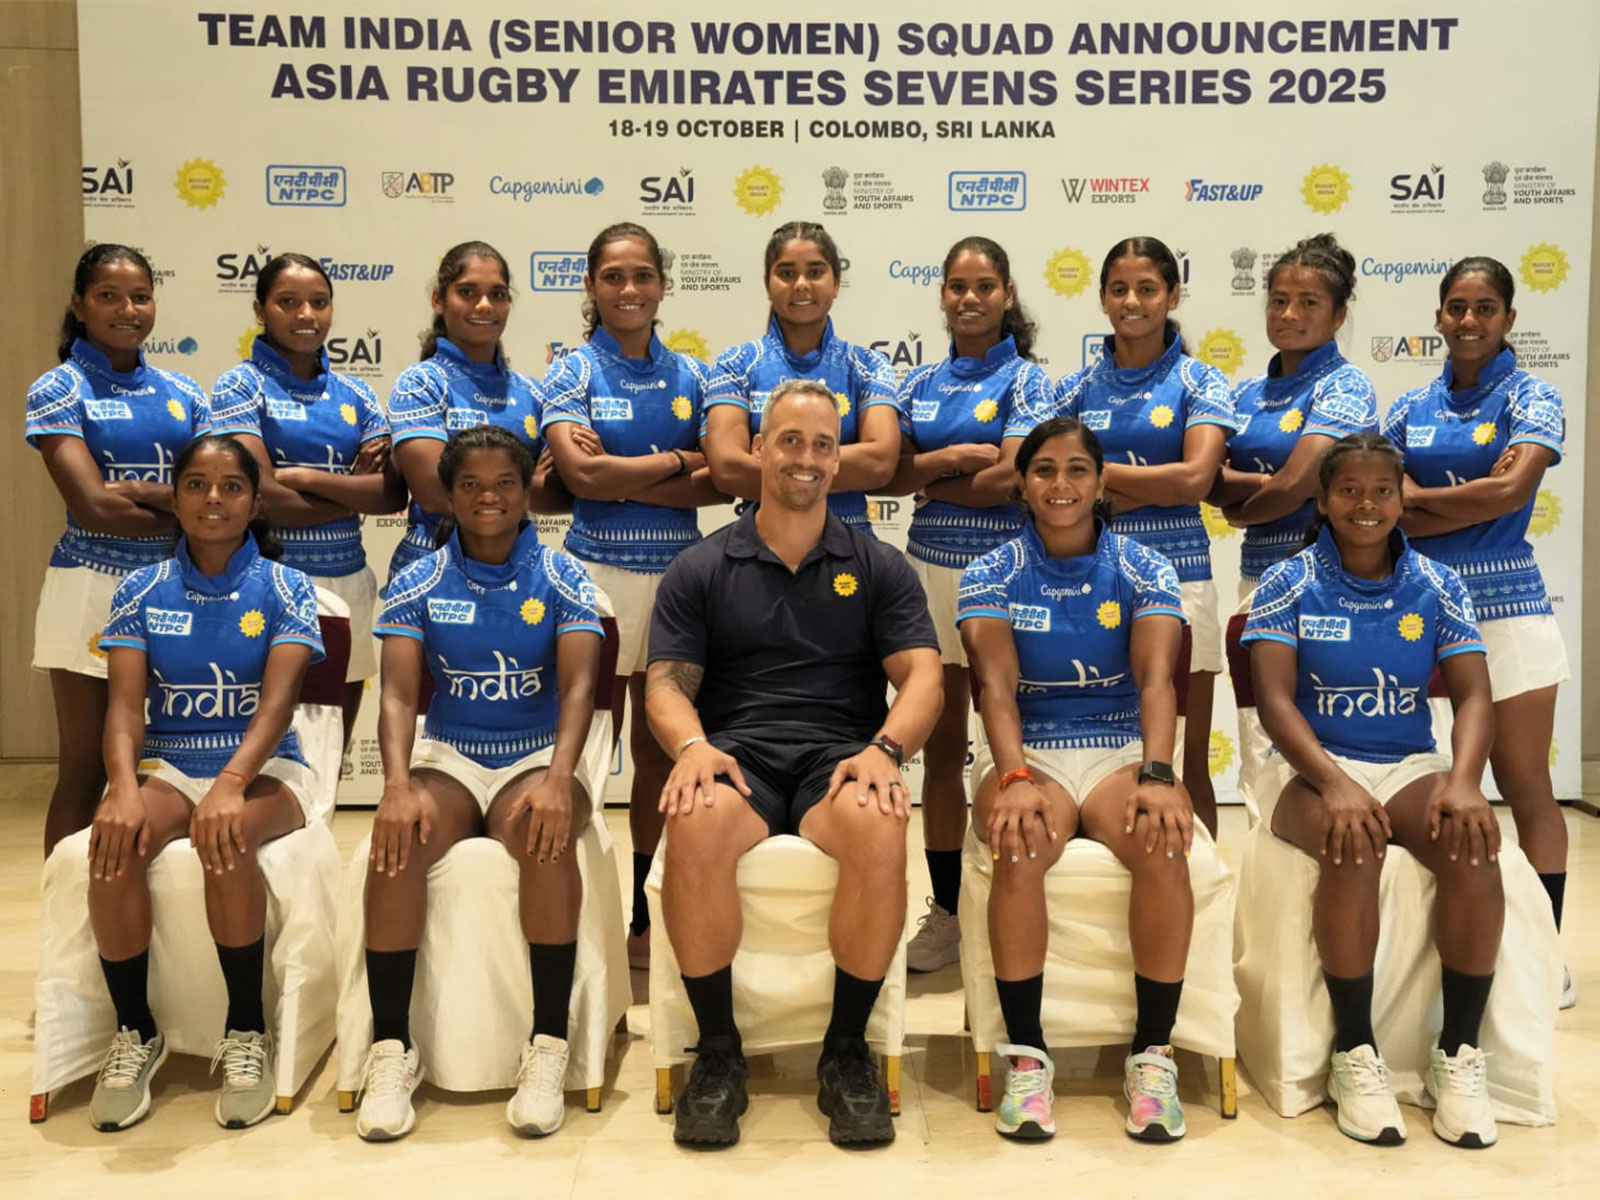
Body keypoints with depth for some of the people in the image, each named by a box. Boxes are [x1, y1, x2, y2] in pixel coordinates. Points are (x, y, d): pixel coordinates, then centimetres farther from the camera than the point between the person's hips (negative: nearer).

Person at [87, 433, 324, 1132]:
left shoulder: (285, 589, 0)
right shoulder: (142, 592, 7)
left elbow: (278, 700, -15)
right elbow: (125, 704, -4)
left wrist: (230, 785, -34)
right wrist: (123, 787, -26)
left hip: (263, 767, -2)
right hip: (168, 765, 2)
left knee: (226, 839, -37)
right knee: (116, 840, -32)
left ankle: (246, 1030, -18)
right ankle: (133, 1032, -12)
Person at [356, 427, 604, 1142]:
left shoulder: (562, 580, 2)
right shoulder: (416, 586, 5)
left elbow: (578, 685, -11)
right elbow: (398, 694, -6)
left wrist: (559, 776, -30)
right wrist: (398, 783, -27)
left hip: (536, 757, -1)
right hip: (449, 757, 1)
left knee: (547, 830, -36)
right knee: (398, 838, -32)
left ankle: (549, 1047, -29)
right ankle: (391, 1050, -22)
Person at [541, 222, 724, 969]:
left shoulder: (691, 375, 9)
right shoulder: (572, 374, 1)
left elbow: (719, 484, -2)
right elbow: (582, 474, -15)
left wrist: (622, 479, -12)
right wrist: (677, 462, -7)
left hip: (678, 571, 3)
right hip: (600, 571, -3)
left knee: (660, 748, 11)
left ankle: (644, 913, 25)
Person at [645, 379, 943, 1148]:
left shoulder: (878, 568, 15)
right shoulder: (699, 570, 15)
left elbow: (921, 677, 5)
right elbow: (666, 683, 6)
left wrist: (884, 748, -17)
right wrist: (692, 745, -17)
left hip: (837, 758, 0)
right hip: (736, 756, 0)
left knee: (880, 829, -35)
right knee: (696, 825, -36)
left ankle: (847, 1053, -14)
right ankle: (718, 1053, -16)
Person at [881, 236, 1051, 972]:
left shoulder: (1025, 379, -2)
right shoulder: (920, 384, 11)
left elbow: (1010, 479, -15)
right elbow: (888, 475, 2)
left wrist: (930, 481, -2)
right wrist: (955, 457, -12)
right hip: (929, 566, 4)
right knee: (940, 746, 8)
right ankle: (945, 910, 19)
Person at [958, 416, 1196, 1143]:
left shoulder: (1144, 571, 3)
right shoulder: (990, 576, 2)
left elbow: (1156, 678, -12)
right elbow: (997, 684, -13)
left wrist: (1157, 775, -31)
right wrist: (1014, 779, -32)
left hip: (1124, 749, 1)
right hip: (1028, 751, 0)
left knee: (1165, 844, -33)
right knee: (1020, 849, -35)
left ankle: (1154, 1053, -17)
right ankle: (1026, 1054, -19)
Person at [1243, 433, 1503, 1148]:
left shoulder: (1437, 586, 6)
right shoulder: (1289, 584, -2)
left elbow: (1473, 696, -2)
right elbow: (1275, 699, -11)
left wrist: (1463, 781, -22)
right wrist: (1335, 784, -28)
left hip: (1411, 763, 3)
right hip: (1311, 766, -2)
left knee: (1473, 843, -29)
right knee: (1355, 847, -35)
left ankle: (1458, 1055, -15)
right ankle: (1354, 1055, -20)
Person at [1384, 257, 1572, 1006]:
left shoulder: (1531, 400, 0)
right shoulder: (1410, 409, 10)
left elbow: (1513, 489, -16)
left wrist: (1419, 503, -8)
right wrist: (1469, 501, -10)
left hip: (1504, 607, -4)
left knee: (1524, 787, 0)